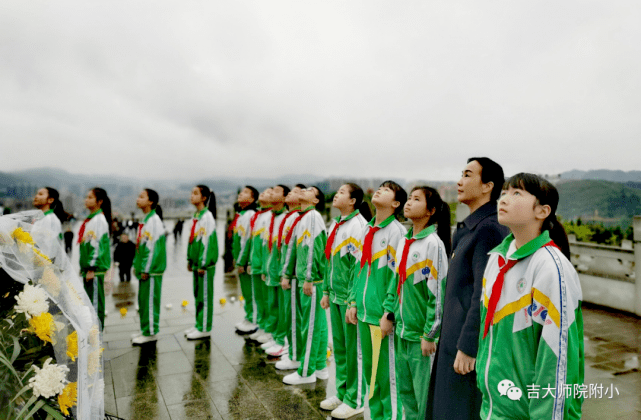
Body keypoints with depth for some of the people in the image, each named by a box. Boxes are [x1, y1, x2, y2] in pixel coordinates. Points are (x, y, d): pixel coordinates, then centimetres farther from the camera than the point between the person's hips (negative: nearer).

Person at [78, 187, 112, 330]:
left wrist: (92, 268, -20)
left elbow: (99, 244, -18)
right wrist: (83, 266, 19)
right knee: (88, 300, 14)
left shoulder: (99, 219, -12)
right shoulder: (90, 219, 17)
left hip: (96, 268, -9)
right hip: (88, 267, 9)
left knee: (96, 300, -4)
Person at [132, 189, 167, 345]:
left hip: (152, 269, -10)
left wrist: (147, 269, -18)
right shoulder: (145, 220, 15)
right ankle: (145, 330, 25)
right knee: (143, 300, 15)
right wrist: (137, 265, 17)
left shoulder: (154, 220, -15)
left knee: (150, 300, -2)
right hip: (144, 268, 10)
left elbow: (153, 246, -19)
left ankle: (151, 333, 7)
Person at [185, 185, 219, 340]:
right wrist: (190, 259, 17)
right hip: (196, 262, 9)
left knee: (204, 295, -1)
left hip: (205, 263, -9)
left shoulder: (207, 216, -14)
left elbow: (208, 240, -18)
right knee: (197, 294, 15)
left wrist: (203, 263, -19)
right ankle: (199, 325, 26)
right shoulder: (196, 216, 13)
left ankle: (205, 328, 8)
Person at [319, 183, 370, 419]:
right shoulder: (335, 225, 13)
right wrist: (326, 290, 15)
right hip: (336, 295, 9)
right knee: (338, 346, 17)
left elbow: (359, 265, -18)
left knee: (354, 349, 3)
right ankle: (342, 393, 31)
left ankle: (356, 400, 17)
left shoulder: (358, 225, -14)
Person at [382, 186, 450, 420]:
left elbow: (437, 292, -16)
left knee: (423, 394, 3)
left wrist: (429, 335, -15)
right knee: (405, 390, 18)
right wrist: (388, 312, 10)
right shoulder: (404, 242, 8)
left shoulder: (433, 244, -15)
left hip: (421, 333, -7)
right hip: (402, 330, 7)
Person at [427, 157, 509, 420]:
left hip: (469, 343, -9)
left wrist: (467, 348, -20)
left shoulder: (488, 229, -18)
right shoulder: (468, 228, 12)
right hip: (453, 339, 9)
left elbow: (483, 296, -22)